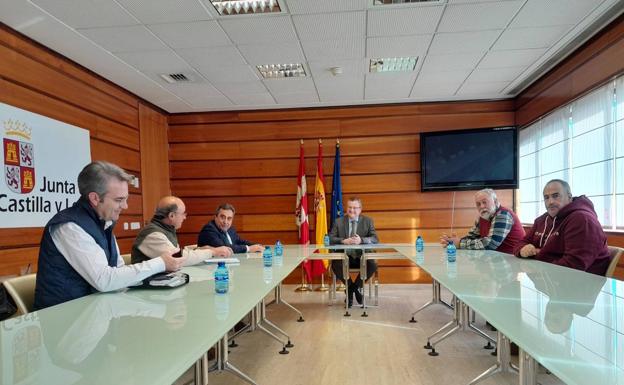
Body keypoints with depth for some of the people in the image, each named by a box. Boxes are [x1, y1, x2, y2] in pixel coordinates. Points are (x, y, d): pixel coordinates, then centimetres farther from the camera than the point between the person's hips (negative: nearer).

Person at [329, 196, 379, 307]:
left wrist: (361, 240, -23)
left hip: (362, 257, 0)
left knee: (373, 264, -29)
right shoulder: (338, 222, 6)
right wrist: (343, 241, -21)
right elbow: (330, 239, -1)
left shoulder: (368, 221, 6)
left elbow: (375, 239, -4)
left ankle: (356, 286, 1)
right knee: (335, 265, -31)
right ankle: (350, 287, 1)